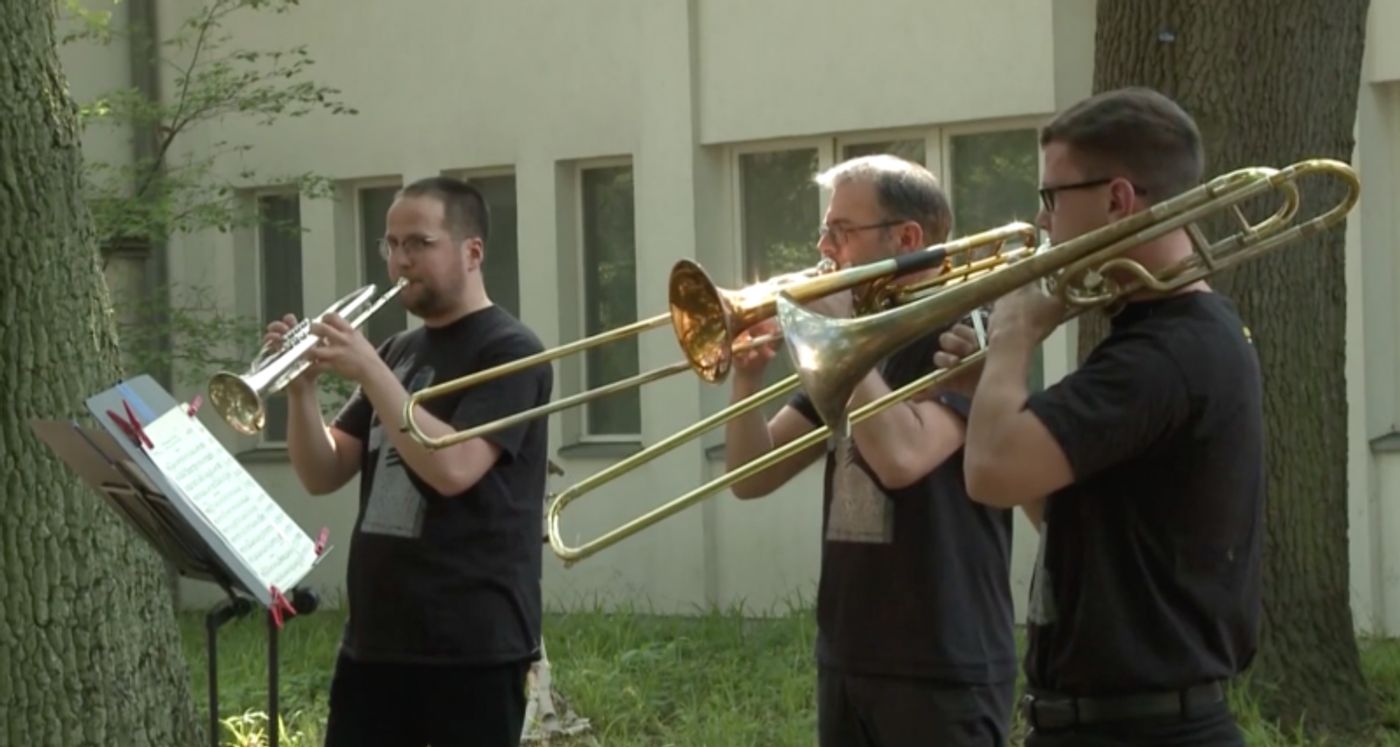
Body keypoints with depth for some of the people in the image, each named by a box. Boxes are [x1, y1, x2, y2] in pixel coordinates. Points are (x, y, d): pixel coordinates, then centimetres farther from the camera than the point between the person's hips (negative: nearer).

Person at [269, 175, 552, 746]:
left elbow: (452, 468, -21)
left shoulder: (508, 352, -6)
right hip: (374, 639, 7)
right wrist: (300, 387, -5)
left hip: (472, 644, -7)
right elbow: (322, 476, 11)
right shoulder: (397, 353, 15)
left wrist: (370, 373, -20)